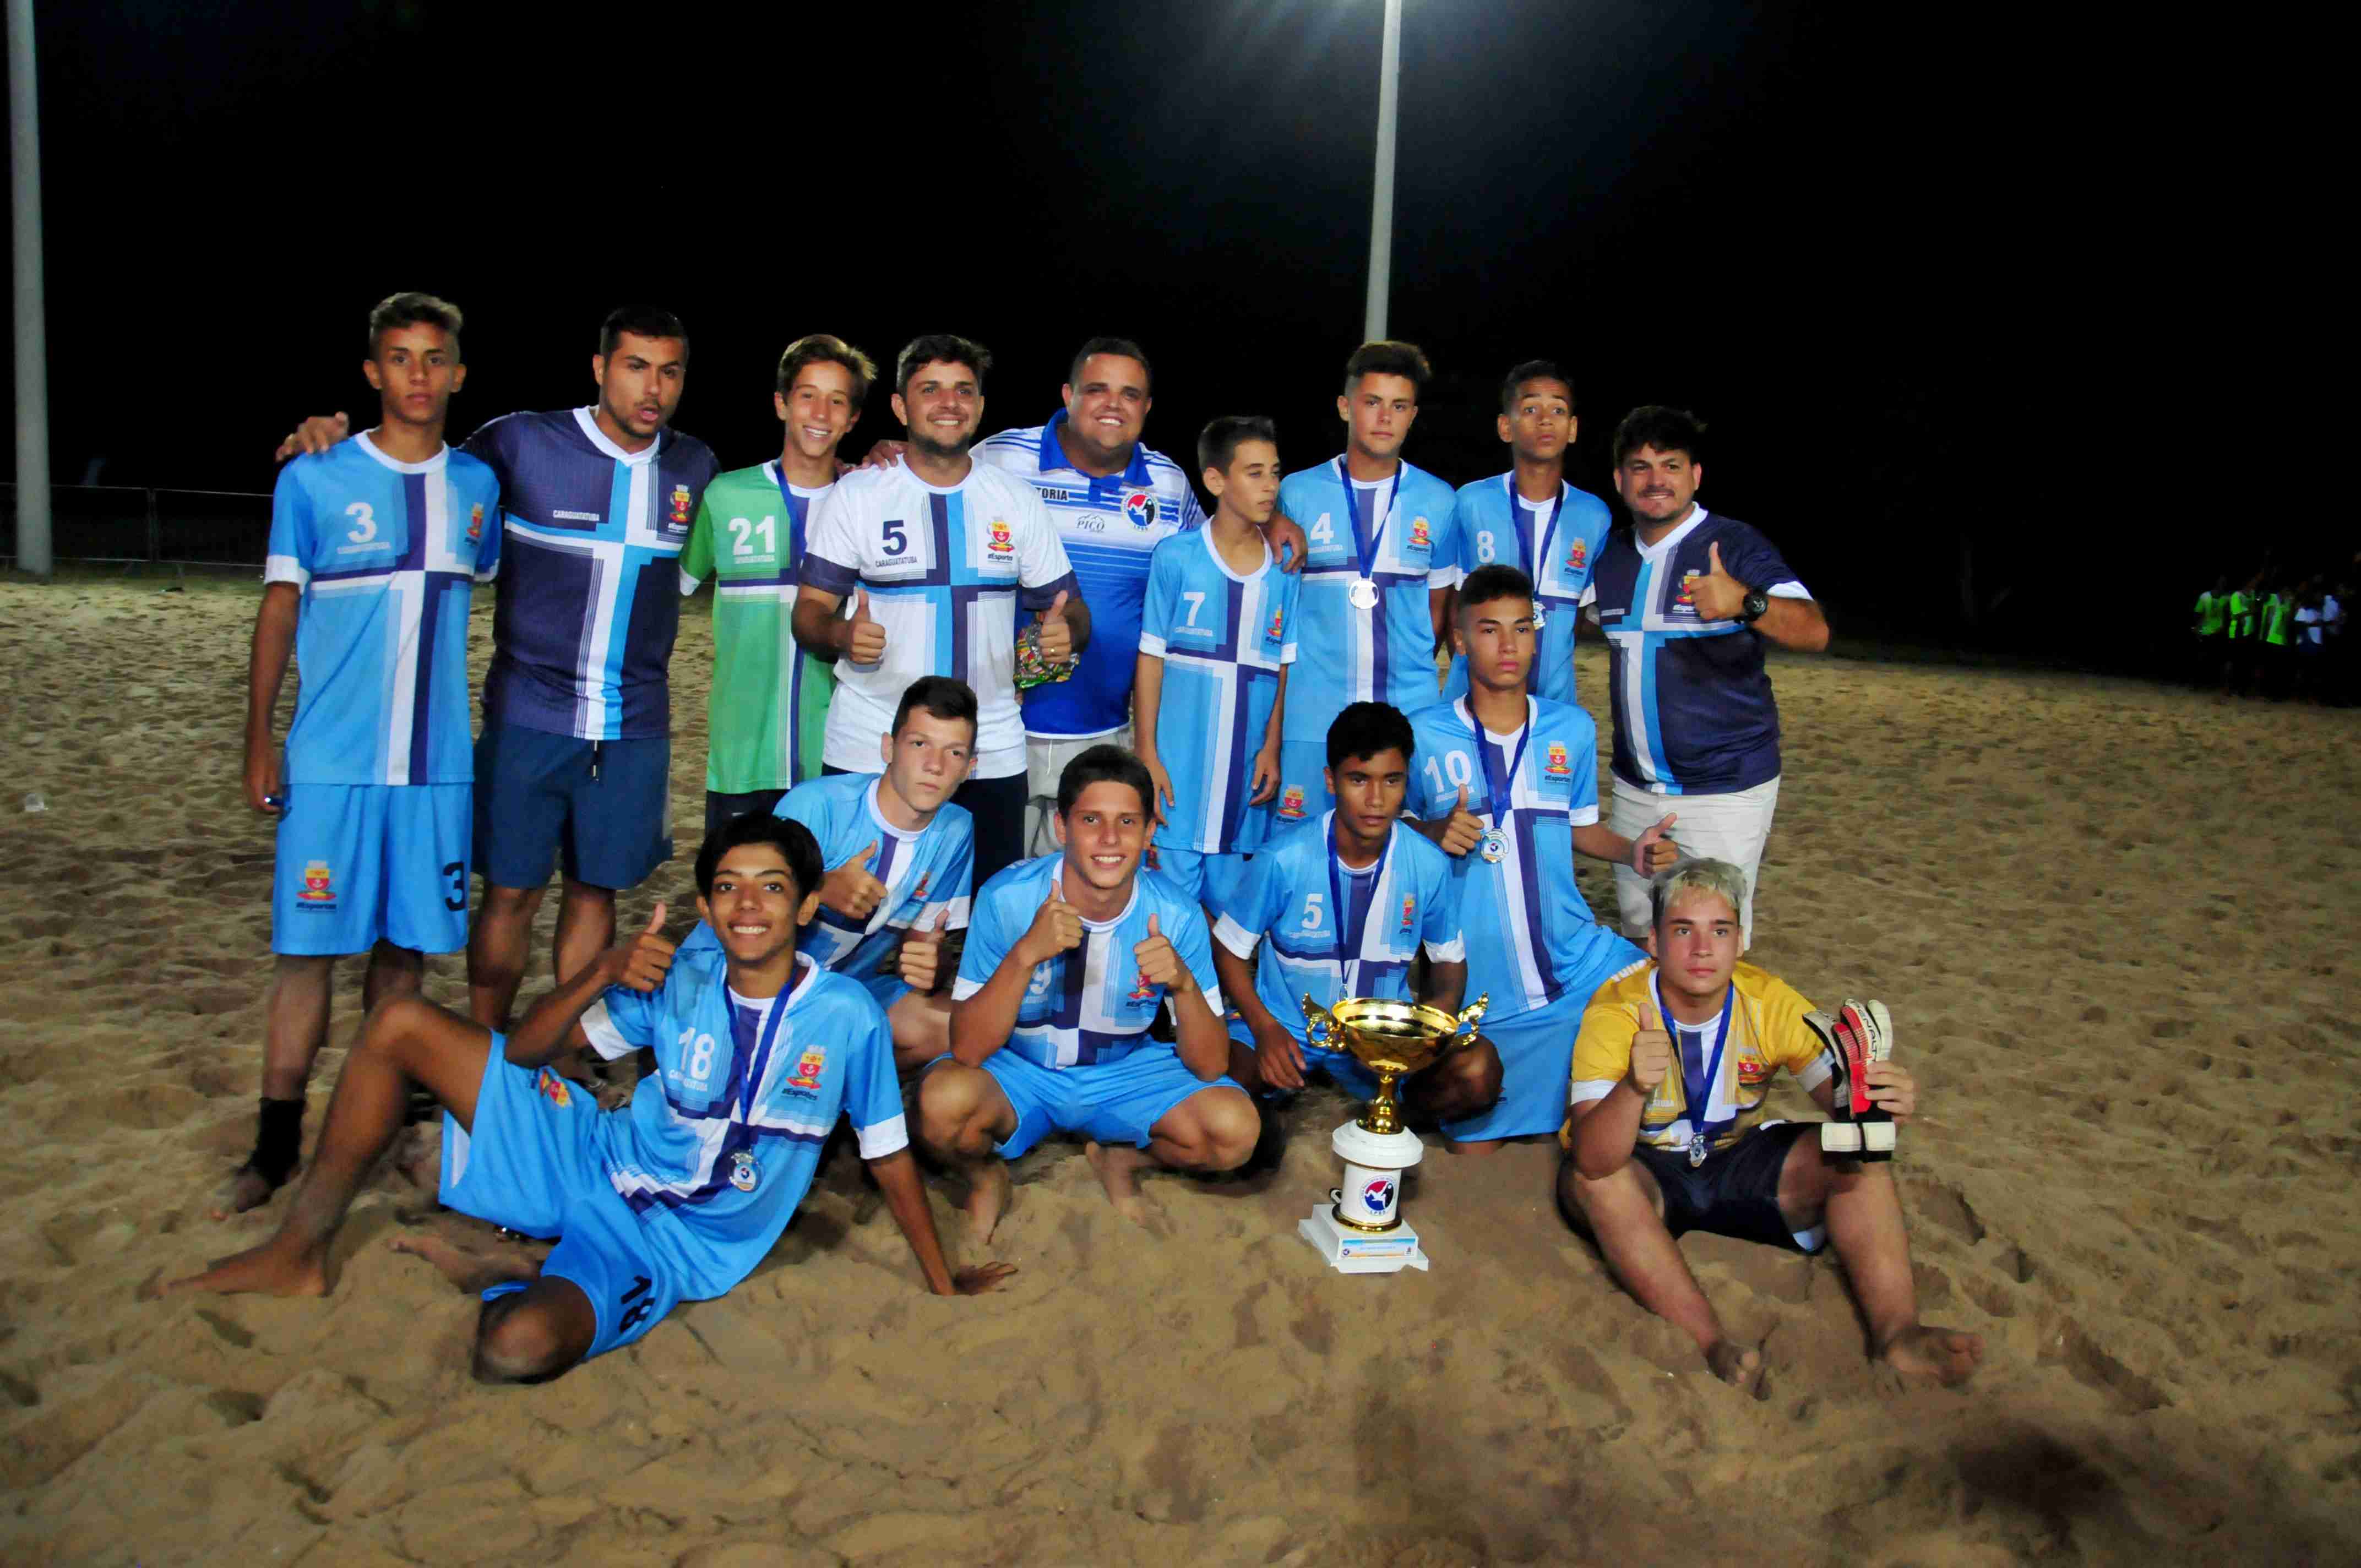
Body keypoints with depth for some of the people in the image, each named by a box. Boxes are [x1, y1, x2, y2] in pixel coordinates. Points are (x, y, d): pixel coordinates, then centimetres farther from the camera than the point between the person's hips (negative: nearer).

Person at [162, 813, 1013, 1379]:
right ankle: (297, 1255, 9)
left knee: (516, 1348, -37)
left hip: (669, 1248, -4)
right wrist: (604, 971, -20)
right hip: (593, 1159, 5)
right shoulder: (682, 979, -4)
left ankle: (511, 1280, 2)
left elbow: (888, 1154, -5)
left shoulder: (846, 1015, -15)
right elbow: (526, 1051, -2)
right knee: (400, 1022, -4)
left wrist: (943, 1282, 1)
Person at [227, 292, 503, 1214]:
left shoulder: (477, 484, 8)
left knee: (406, 944, 8)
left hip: (437, 760, 3)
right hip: (331, 759, -3)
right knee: (308, 947, -1)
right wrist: (258, 744, -2)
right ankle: (276, 1145, 10)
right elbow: (278, 611, 1)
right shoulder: (314, 479, -1)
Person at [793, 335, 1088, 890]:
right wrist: (842, 634, -23)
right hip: (870, 751, -2)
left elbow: (1066, 605, 11)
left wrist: (1066, 631, -13)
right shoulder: (855, 496, 3)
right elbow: (809, 610, 1)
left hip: (992, 752, 2)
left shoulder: (1018, 501, 9)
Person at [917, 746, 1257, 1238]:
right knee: (944, 1100, -34)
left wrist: (1183, 984, -33)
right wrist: (1026, 954, -38)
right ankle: (985, 1176, 4)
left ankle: (1120, 1159, 10)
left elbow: (1209, 1067, -13)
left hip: (1126, 1074, 2)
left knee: (1236, 1128, -24)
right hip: (1018, 1071, -1)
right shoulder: (1007, 898, -20)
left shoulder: (1177, 915, -16)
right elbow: (967, 1050, -23)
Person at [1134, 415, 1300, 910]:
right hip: (1179, 769, -2)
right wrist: (1147, 755, -4)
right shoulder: (1175, 557, -3)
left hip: (1248, 772, 3)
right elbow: (1150, 658, -1)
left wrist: (1272, 747, 1)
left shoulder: (1285, 570, 5)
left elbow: (1286, 666, 9)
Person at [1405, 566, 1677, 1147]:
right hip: (1475, 984, -2)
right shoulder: (1422, 736, -5)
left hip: (1575, 959, 3)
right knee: (1476, 1148, 0)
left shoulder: (1573, 729, 5)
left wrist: (1633, 850, -4)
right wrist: (1435, 834, -17)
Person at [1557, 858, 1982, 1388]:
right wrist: (1634, 1087, -56)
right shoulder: (1617, 1011, -25)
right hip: (1645, 1170, -3)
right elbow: (1592, 1160, -36)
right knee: (1592, 1181, -36)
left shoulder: (1770, 1001, -13)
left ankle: (1896, 1330, -24)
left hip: (1735, 1160, 4)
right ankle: (1713, 1345, -37)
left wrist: (1885, 1100, -42)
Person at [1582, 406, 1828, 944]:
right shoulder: (1610, 555, 7)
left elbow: (1814, 632, -26)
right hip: (1634, 789, 6)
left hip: (1724, 791, -6)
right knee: (1638, 936, 16)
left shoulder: (1737, 546, -11)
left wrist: (1745, 603, -46)